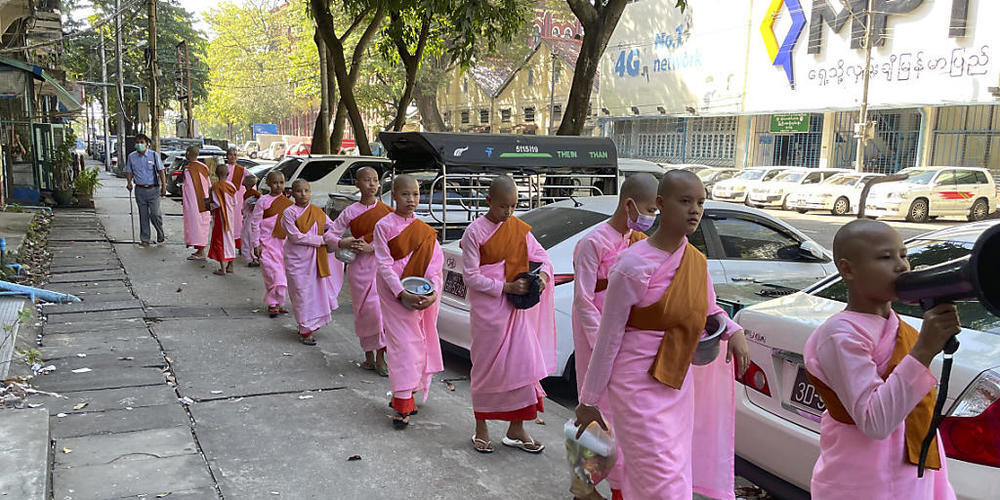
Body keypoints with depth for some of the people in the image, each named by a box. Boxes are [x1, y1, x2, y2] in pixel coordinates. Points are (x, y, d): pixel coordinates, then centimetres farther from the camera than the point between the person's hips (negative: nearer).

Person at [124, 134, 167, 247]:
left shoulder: (154, 155, 0)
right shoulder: (132, 156, 7)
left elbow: (161, 171, 1)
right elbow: (129, 172, 16)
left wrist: (164, 186, -6)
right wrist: (129, 182, -3)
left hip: (153, 189, -2)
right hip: (140, 190, 2)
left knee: (155, 214, -9)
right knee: (143, 216, 5)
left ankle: (160, 234, 17)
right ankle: (145, 239, 12)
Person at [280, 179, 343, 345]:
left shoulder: (318, 212, 8)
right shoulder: (289, 213, -8)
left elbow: (327, 233, 7)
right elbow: (295, 237, -16)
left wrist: (341, 242, -13)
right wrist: (320, 240, -15)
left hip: (317, 259, 5)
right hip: (298, 259, -5)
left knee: (317, 292, 8)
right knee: (302, 294, -1)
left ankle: (311, 325, 25)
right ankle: (305, 332, 9)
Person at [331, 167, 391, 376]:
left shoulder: (386, 211, 3)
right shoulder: (350, 212, 2)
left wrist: (370, 247, -14)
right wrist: (344, 243, -12)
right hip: (360, 266, 0)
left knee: (383, 309, -5)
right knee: (365, 311, 1)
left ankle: (380, 357, 3)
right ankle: (368, 355, 17)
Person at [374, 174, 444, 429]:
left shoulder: (425, 230, 8)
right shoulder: (384, 226, -4)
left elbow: (435, 264, 2)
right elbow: (384, 264, -10)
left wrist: (432, 292, -14)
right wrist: (402, 293, -20)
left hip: (422, 297, 5)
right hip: (394, 294, -5)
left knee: (418, 344, 9)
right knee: (403, 344, -9)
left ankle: (402, 395, 24)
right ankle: (403, 406, -5)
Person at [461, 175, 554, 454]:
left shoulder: (519, 228, 6)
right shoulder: (475, 232, -9)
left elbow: (539, 254, 14)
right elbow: (471, 277, -11)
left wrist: (543, 274, -9)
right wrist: (506, 287, -18)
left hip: (516, 307, 5)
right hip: (487, 308, -4)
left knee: (522, 363, 4)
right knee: (487, 366, 5)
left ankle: (516, 431, 15)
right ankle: (481, 429, 21)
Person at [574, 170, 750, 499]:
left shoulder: (697, 261, 4)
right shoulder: (635, 265, -18)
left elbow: (709, 309, 21)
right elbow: (608, 337, -13)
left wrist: (733, 331, -2)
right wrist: (589, 400, -8)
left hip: (678, 384, 7)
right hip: (639, 387, -7)